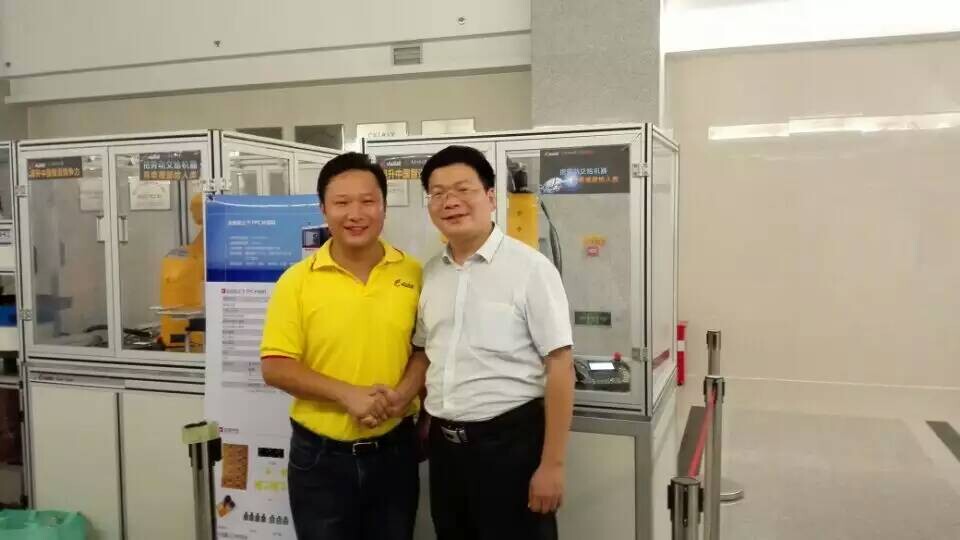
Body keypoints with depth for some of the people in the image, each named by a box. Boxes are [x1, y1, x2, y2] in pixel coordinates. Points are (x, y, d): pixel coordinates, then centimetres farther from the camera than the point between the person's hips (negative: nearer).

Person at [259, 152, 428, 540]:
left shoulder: (413, 274, -2)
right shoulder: (298, 280, -7)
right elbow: (275, 367, -8)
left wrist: (403, 394, -15)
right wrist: (347, 394, -19)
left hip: (394, 451, 2)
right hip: (320, 455, -1)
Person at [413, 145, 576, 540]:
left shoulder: (529, 267, -12)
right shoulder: (430, 274, 6)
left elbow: (559, 365, -14)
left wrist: (552, 463, -16)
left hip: (510, 440, -6)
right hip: (444, 444, 6)